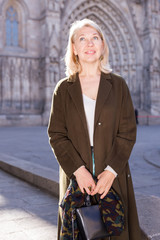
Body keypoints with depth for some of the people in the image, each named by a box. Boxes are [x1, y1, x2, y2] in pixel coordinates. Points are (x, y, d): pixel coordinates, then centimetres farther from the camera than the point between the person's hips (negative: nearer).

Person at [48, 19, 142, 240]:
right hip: (75, 175, 0)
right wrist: (78, 170, -12)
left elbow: (128, 133, -1)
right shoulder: (64, 89, 4)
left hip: (112, 176, 0)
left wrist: (111, 171, -12)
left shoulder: (118, 85, 4)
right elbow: (56, 135, -1)